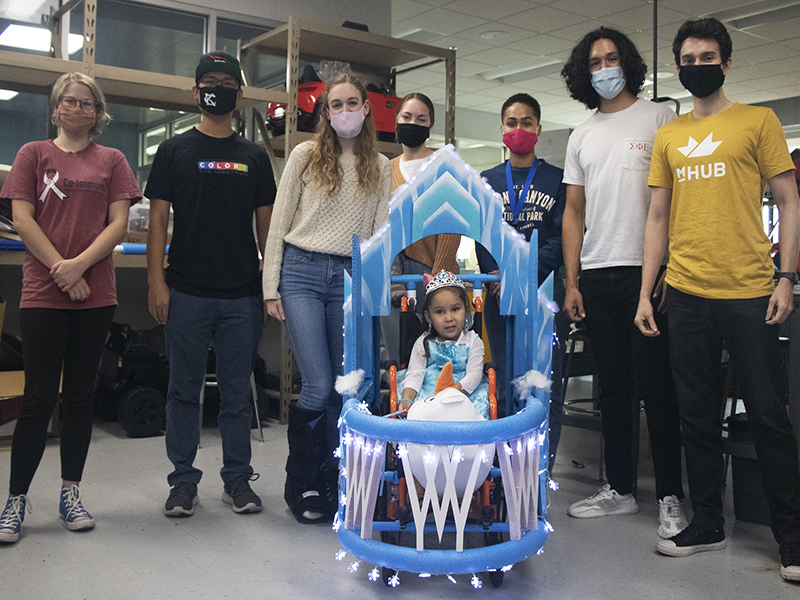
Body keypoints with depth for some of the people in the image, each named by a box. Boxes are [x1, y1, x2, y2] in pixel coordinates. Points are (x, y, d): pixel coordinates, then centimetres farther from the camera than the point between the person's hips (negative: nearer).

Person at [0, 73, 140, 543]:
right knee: (39, 398, -1)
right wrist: (60, 269, -10)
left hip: (96, 295, 2)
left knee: (81, 395, 7)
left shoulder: (112, 161, 11)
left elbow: (118, 223, 2)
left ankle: (71, 494, 18)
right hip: (42, 293, -1)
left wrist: (79, 265, -11)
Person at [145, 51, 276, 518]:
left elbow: (266, 224, 12)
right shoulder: (175, 150, 7)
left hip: (243, 295, 1)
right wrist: (157, 281, -6)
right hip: (188, 292, -1)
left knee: (238, 391, 7)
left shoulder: (255, 157, 12)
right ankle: (184, 480, 17)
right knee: (185, 390, 5)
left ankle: (238, 478, 18)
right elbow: (159, 218, 3)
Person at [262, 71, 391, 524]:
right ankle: (299, 484, 11)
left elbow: (381, 233, 11)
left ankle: (328, 485, 19)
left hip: (350, 278, 3)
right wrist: (271, 286, -1)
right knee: (319, 387, -10)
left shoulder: (381, 168, 14)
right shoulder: (306, 156, 6)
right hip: (302, 271, -3)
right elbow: (279, 224, 5)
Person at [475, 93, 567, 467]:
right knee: (507, 389, 5)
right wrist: (499, 283, -9)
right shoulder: (486, 181, 15)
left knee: (547, 390, -4)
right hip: (499, 295, 2)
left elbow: (561, 239, -2)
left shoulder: (557, 179, 8)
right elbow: (482, 240, 7)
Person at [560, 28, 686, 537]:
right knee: (614, 386, 9)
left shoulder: (658, 118, 4)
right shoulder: (581, 137, 17)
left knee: (656, 386, -4)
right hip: (597, 275, 5)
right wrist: (571, 281, 8)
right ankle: (619, 489, 19)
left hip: (648, 271, -5)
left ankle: (671, 498, 5)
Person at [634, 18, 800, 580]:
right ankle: (707, 523, 22)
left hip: (748, 292, -3)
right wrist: (645, 293, 8)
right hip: (685, 294, 4)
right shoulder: (668, 137, 14)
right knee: (699, 416, 10)